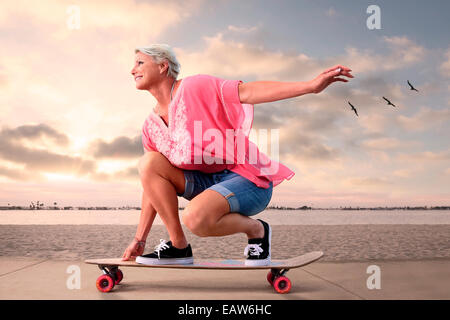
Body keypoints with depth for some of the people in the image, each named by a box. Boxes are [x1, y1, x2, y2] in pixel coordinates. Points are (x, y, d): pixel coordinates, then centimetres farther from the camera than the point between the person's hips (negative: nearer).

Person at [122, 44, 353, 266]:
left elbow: (248, 91, -19)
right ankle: (178, 246, -6)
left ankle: (256, 229, -3)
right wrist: (139, 239, 11)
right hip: (206, 182, 7)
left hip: (248, 181, -7)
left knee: (195, 218, -33)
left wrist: (312, 85, -29)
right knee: (148, 164, -12)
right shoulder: (150, 126, 9)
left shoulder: (195, 87, -10)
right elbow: (154, 186, 12)